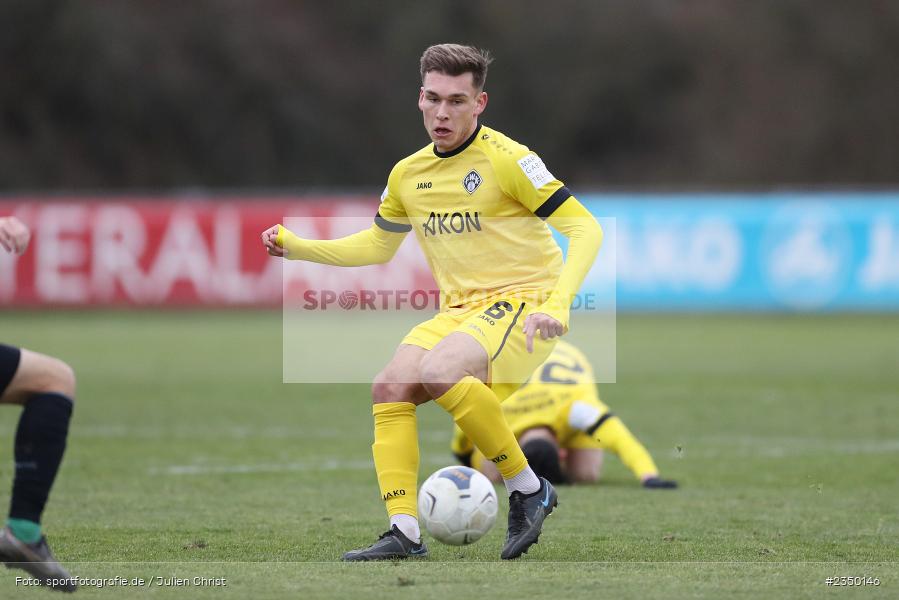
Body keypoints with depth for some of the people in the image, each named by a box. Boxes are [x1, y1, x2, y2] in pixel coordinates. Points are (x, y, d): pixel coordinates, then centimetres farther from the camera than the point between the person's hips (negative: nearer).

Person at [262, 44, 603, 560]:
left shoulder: (506, 159, -11)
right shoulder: (409, 174, 9)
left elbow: (585, 228, -12)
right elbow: (377, 246, 26)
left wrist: (558, 305, -25)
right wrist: (295, 246, 14)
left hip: (522, 303, -7)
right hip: (458, 310, 7)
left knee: (439, 371, -31)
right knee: (390, 386, -16)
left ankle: (528, 489, -16)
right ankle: (405, 531, -16)